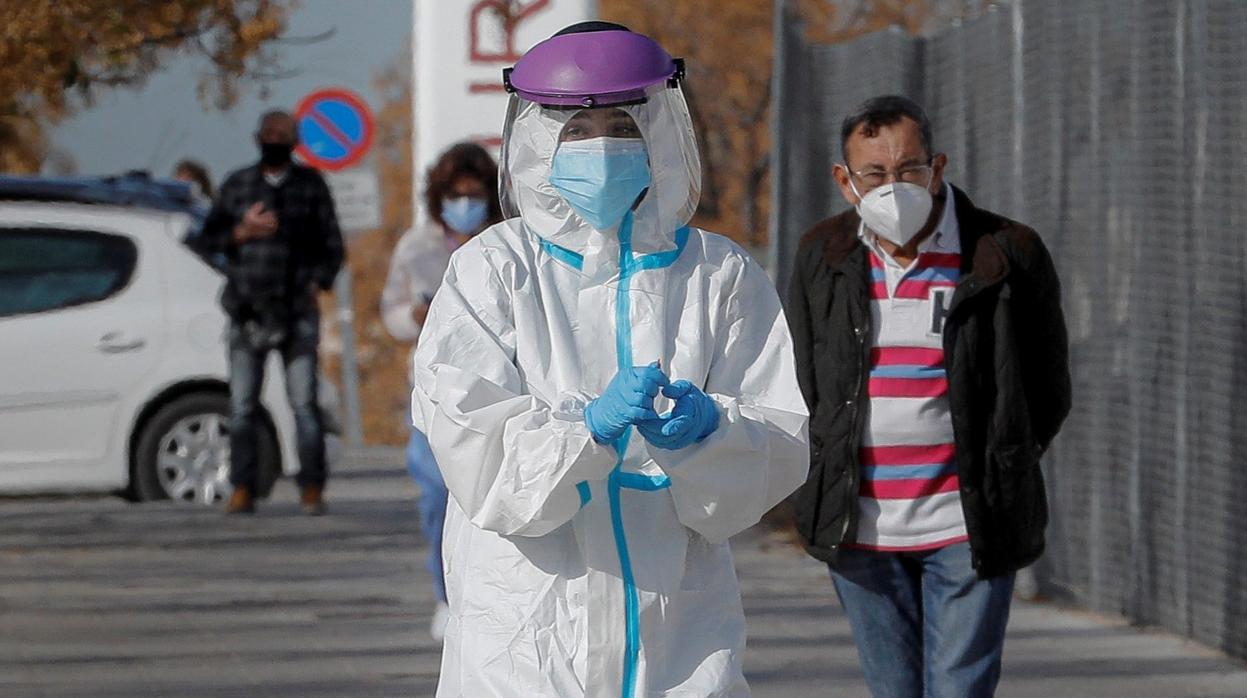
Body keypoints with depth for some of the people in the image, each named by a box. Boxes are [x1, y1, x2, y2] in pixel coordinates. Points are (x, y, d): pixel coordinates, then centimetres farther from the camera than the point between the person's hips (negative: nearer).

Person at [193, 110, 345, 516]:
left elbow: (332, 246, 11)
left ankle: (312, 490, -4)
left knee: (304, 403, -7)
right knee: (242, 407, -2)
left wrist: (317, 284, -4)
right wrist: (242, 232, -6)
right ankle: (243, 490, 2)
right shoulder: (237, 186, 13)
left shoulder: (311, 185, 10)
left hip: (297, 312, -1)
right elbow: (206, 243, 11)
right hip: (248, 311, 2)